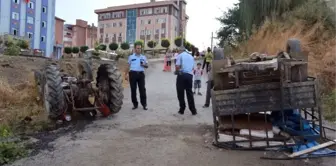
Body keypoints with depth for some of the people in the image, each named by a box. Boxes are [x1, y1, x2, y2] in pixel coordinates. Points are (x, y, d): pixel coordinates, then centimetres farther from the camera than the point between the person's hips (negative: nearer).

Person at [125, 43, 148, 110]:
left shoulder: (143, 57, 10)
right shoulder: (131, 57, 7)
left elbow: (147, 66, 11)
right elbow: (128, 66, 9)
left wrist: (143, 65, -11)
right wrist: (126, 74, 3)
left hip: (141, 74, 0)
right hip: (133, 74, 0)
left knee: (142, 89, -1)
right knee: (133, 89, 4)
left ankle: (144, 104, 6)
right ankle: (135, 104, 14)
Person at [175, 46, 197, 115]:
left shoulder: (180, 55, 0)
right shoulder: (191, 56, 18)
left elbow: (177, 66, -12)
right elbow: (193, 67, 14)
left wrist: (176, 71, 6)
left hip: (181, 75, -5)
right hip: (190, 75, 5)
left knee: (180, 93, 4)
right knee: (189, 93, 9)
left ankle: (182, 110, 8)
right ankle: (193, 110, 9)